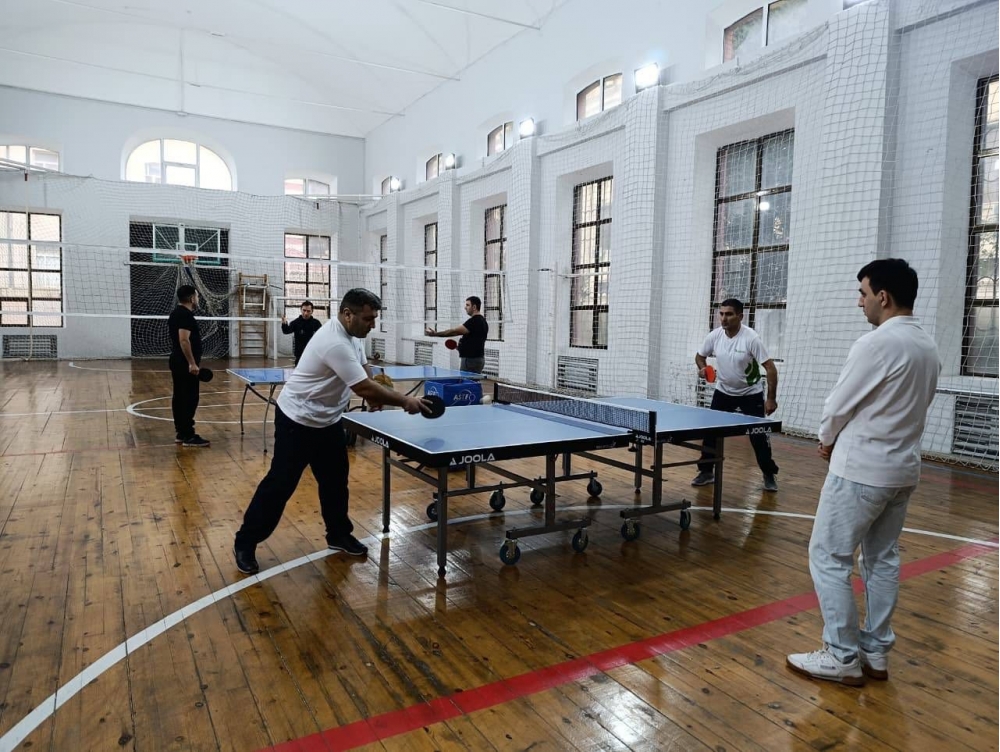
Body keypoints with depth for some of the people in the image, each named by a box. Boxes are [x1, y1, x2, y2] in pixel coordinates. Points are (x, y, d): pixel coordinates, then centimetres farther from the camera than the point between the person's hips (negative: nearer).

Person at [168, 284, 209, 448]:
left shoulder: (175, 313, 16)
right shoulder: (186, 315, -16)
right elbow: (184, 340, -24)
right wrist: (192, 363, -24)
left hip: (177, 362, 11)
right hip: (185, 364, -11)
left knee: (179, 398, 11)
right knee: (189, 399, -8)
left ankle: (181, 433, 17)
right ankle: (189, 436, -7)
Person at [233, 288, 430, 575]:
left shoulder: (352, 334, -1)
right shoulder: (335, 343, -31)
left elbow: (363, 367, 15)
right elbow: (364, 389, -31)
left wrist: (373, 392, -6)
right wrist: (404, 401, -23)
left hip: (327, 420, 9)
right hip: (297, 421, -9)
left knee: (335, 479, 12)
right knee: (280, 484, -3)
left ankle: (338, 535, 26)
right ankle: (245, 544, 10)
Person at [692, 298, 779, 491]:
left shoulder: (751, 338, -23)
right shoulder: (714, 336, -10)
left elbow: (770, 368, -21)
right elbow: (700, 356, 9)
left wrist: (771, 398, -24)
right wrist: (702, 368, -14)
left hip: (751, 394, -3)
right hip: (723, 392, 4)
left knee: (758, 436, -3)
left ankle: (769, 475, 17)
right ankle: (706, 471, 12)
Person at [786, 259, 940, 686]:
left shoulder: (877, 343, -19)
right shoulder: (928, 347, 8)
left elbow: (839, 405, -13)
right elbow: (911, 407, 16)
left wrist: (827, 439, 7)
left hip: (861, 470, -9)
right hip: (902, 469, 9)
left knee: (828, 558, 0)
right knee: (882, 559, 16)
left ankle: (843, 658, 7)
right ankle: (876, 653, 24)